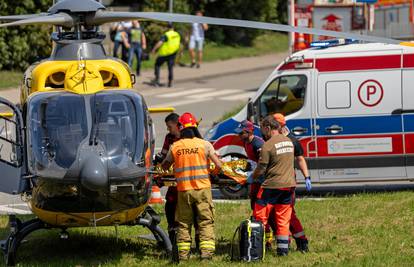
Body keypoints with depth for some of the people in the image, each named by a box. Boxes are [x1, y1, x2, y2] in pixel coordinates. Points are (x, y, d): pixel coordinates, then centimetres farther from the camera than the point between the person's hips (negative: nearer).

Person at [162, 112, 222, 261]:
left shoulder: (175, 147, 2)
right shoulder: (204, 144, -4)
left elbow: (164, 166, 16)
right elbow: (219, 165, -5)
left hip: (183, 190, 2)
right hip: (202, 188, -2)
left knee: (183, 223, 10)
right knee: (206, 222, 1)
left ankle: (183, 254, 9)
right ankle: (206, 252, -8)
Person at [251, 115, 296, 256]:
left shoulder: (268, 145, -14)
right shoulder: (288, 141, 9)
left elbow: (261, 169, -11)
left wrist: (251, 178, 7)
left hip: (272, 186, -6)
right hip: (288, 184, 6)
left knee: (260, 217, 3)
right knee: (283, 219, 10)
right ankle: (283, 249, 9)